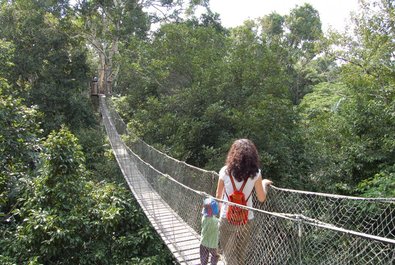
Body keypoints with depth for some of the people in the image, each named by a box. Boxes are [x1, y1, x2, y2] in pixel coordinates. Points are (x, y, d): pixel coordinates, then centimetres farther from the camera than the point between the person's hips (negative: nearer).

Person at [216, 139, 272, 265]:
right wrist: (264, 183, 15)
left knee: (228, 252, 18)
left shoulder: (225, 171, -8)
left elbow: (218, 196, 1)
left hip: (227, 217, 0)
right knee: (241, 253, 20)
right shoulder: (255, 173, -10)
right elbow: (261, 198, -1)